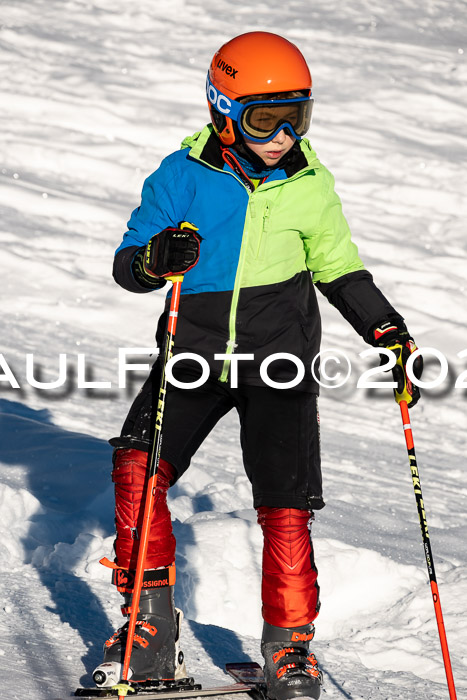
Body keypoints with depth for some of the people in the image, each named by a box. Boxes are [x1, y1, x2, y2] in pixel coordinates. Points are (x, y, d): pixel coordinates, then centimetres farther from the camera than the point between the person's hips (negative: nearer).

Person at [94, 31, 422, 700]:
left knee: (285, 506, -8)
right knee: (137, 468, -16)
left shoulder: (310, 186, 3)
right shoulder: (183, 176, -3)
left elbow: (340, 270, 16)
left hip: (279, 361, 0)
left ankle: (290, 646, 8)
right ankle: (150, 627, -3)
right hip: (194, 353, 0)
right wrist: (158, 259, -26)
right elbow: (127, 263, -3)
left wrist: (392, 335, 7)